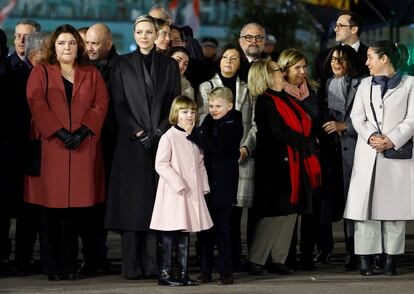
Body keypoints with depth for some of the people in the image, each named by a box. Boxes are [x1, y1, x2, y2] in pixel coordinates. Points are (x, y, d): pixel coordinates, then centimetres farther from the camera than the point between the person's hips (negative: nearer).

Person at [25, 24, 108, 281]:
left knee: (75, 206, -1)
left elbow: (101, 103, 4)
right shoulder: (41, 72, 9)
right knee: (52, 206, -3)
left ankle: (70, 264, 4)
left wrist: (84, 131, -11)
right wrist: (59, 132, -14)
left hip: (83, 148, 2)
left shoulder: (92, 74, 15)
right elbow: (37, 104, -3)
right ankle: (52, 266, 1)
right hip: (50, 146, -2)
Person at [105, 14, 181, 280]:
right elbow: (119, 104, 1)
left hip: (162, 141, 1)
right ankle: (131, 265, -3)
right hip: (131, 143, -1)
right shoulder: (122, 65, 7)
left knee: (157, 202, -2)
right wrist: (137, 132, -10)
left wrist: (159, 132, -8)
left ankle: (153, 263, -1)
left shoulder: (169, 65, 10)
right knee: (132, 202, -4)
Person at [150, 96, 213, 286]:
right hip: (173, 193, -7)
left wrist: (204, 187, 9)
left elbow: (200, 164, 18)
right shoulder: (169, 137, -9)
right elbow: (160, 164, -14)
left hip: (192, 193, 7)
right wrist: (178, 184, -18)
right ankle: (165, 274, 2)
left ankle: (183, 273, 16)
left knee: (185, 235, 11)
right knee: (169, 235, -3)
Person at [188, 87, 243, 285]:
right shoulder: (208, 122, 12)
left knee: (221, 228, -3)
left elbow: (215, 147, -21)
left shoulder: (234, 126, -8)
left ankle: (226, 272, 6)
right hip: (206, 183, 6)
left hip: (223, 185, -6)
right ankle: (205, 272, 15)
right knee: (204, 228, 8)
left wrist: (193, 133, -24)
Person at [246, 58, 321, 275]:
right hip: (276, 165, -8)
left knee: (289, 211, 8)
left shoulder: (286, 99, 16)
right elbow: (280, 132, -18)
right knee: (274, 212, -8)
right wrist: (308, 143, -9)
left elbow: (306, 123, 20)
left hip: (294, 164, 9)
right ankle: (255, 260, -1)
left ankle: (278, 259, 13)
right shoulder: (265, 102, -11)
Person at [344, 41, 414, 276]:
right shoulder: (366, 84, 18)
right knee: (365, 203, -4)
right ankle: (366, 258, -2)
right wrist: (371, 136, -10)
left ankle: (391, 258, 3)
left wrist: (392, 140, -14)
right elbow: (357, 116, 8)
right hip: (368, 153, 3)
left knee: (394, 204, -2)